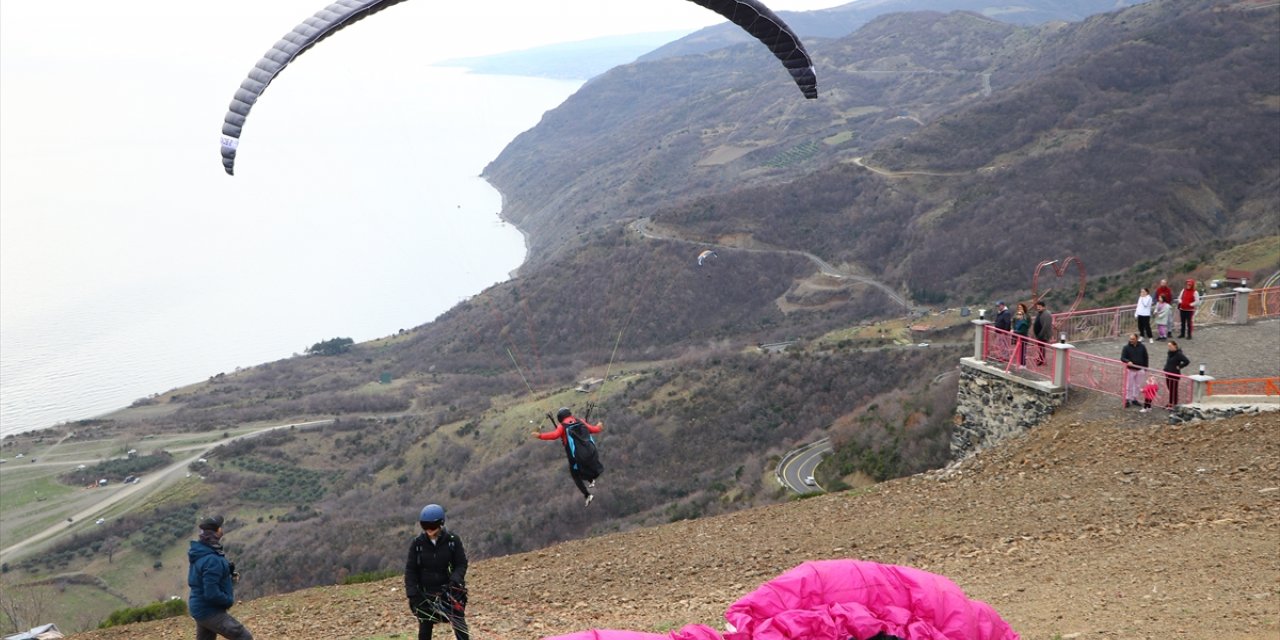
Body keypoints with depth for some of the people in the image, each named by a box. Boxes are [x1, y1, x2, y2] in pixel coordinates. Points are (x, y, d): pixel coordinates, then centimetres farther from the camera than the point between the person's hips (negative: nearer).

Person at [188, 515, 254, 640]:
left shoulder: (200, 552, 5)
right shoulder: (212, 560, -26)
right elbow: (211, 594, -30)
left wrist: (229, 576, 5)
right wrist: (230, 600, -12)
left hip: (200, 609, 10)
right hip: (210, 611, -10)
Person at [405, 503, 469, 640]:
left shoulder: (453, 540, -7)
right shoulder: (418, 543, -3)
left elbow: (461, 564, -3)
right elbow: (410, 570, 0)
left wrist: (455, 579, -23)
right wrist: (412, 593, -9)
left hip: (449, 590, -1)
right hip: (425, 593, 1)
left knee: (460, 626, -3)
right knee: (424, 629, 5)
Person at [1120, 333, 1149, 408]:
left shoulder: (1142, 347, -2)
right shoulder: (1126, 348, -9)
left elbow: (1145, 358, 8)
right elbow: (1122, 358, -13)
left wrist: (1146, 367, 7)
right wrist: (1128, 361, -34)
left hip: (1139, 370, 3)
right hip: (1130, 370, -3)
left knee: (1138, 386, 11)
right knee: (1129, 386, 1)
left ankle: (1135, 399, 24)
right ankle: (1127, 400, 11)